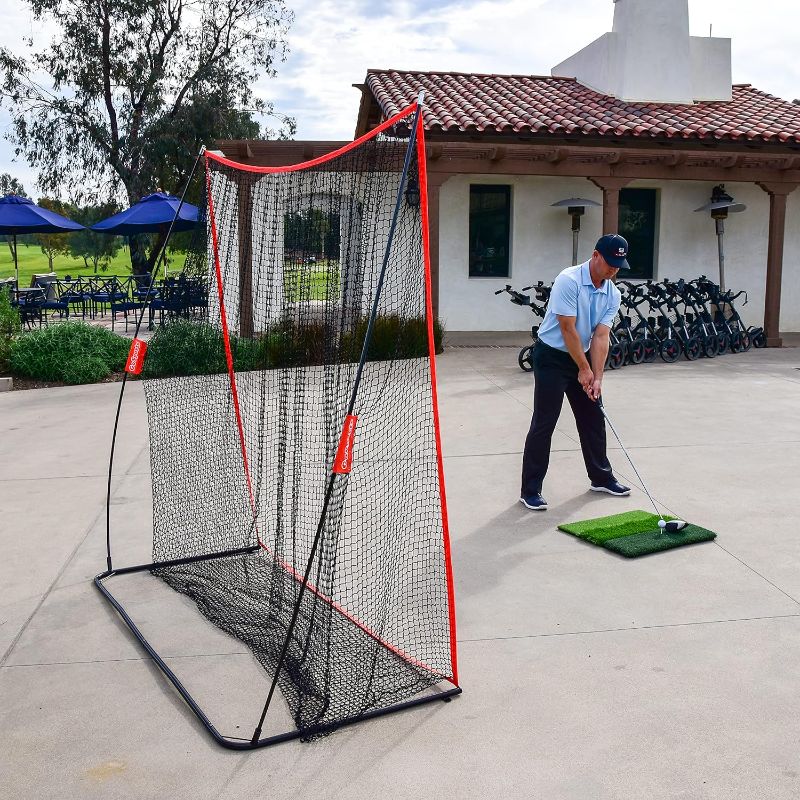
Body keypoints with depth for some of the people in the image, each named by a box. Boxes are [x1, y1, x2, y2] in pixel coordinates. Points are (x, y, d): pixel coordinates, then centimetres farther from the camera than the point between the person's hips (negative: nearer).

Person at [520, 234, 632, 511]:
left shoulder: (613, 294, -1)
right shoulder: (569, 280, -22)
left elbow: (600, 336, -6)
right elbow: (568, 329, -22)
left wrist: (597, 376, -15)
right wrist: (584, 369, -16)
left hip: (582, 356, 7)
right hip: (552, 357, -7)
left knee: (594, 420, 13)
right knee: (544, 423, -7)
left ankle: (601, 478, 29)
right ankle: (530, 490, -1)